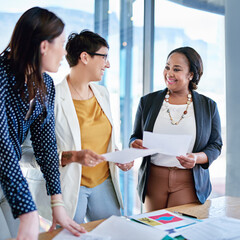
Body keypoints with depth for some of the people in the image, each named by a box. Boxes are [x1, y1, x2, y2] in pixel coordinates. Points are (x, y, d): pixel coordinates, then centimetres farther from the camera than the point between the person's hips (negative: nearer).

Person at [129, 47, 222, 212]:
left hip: (188, 182, -1)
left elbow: (215, 145, 4)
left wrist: (197, 158, -15)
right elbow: (136, 136, 11)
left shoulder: (208, 106, 3)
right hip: (153, 178, 1)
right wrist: (135, 144, -12)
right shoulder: (148, 102, 5)